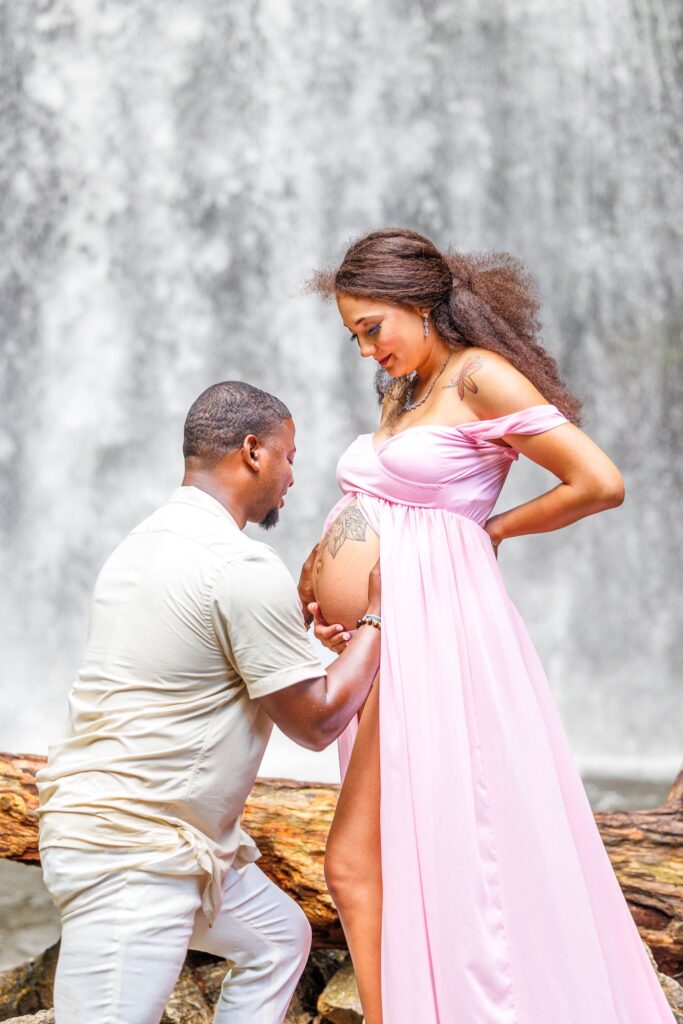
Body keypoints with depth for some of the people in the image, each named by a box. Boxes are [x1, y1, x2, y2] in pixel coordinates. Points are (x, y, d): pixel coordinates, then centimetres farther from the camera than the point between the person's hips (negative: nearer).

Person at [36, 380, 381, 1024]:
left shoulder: (146, 542, 12)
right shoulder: (245, 569, -17)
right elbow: (316, 723, -10)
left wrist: (297, 619, 24)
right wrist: (379, 614, 0)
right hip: (130, 855, -11)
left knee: (279, 938, 22)